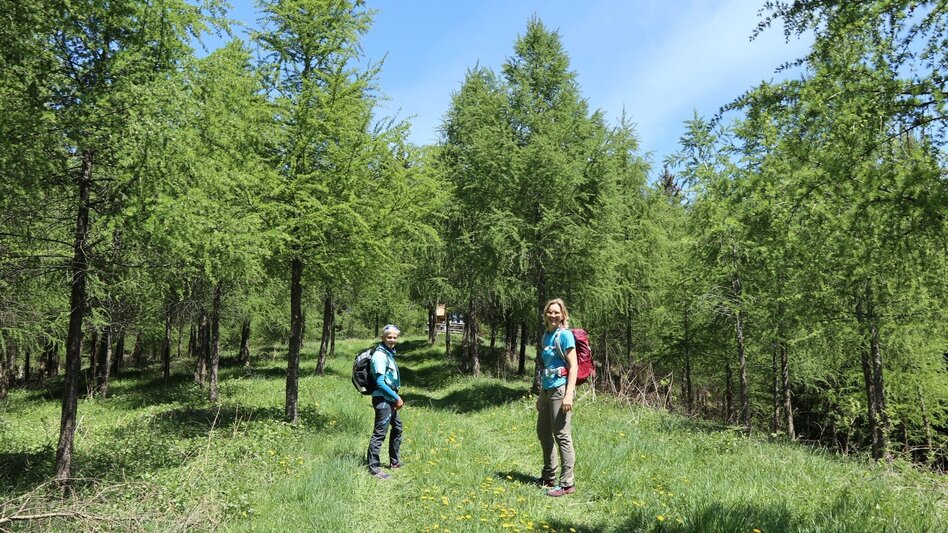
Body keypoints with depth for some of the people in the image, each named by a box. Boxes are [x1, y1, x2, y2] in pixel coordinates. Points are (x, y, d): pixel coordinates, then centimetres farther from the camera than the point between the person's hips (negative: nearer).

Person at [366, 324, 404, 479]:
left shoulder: (389, 353, 11)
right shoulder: (380, 355, -18)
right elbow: (380, 382, -22)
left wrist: (396, 398, 11)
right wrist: (397, 398, -16)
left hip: (390, 399, 11)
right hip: (382, 399, -11)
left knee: (397, 427, 22)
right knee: (379, 433, -6)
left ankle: (394, 462, 35)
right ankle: (373, 468, 2)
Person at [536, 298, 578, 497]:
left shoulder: (565, 335, -9)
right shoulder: (546, 335, 14)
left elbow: (573, 366, -13)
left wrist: (569, 394, -20)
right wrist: (541, 394, 20)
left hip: (560, 389, -9)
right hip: (547, 389, 9)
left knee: (562, 436, -5)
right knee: (543, 433, 16)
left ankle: (567, 484, 3)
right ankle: (549, 477, 31)